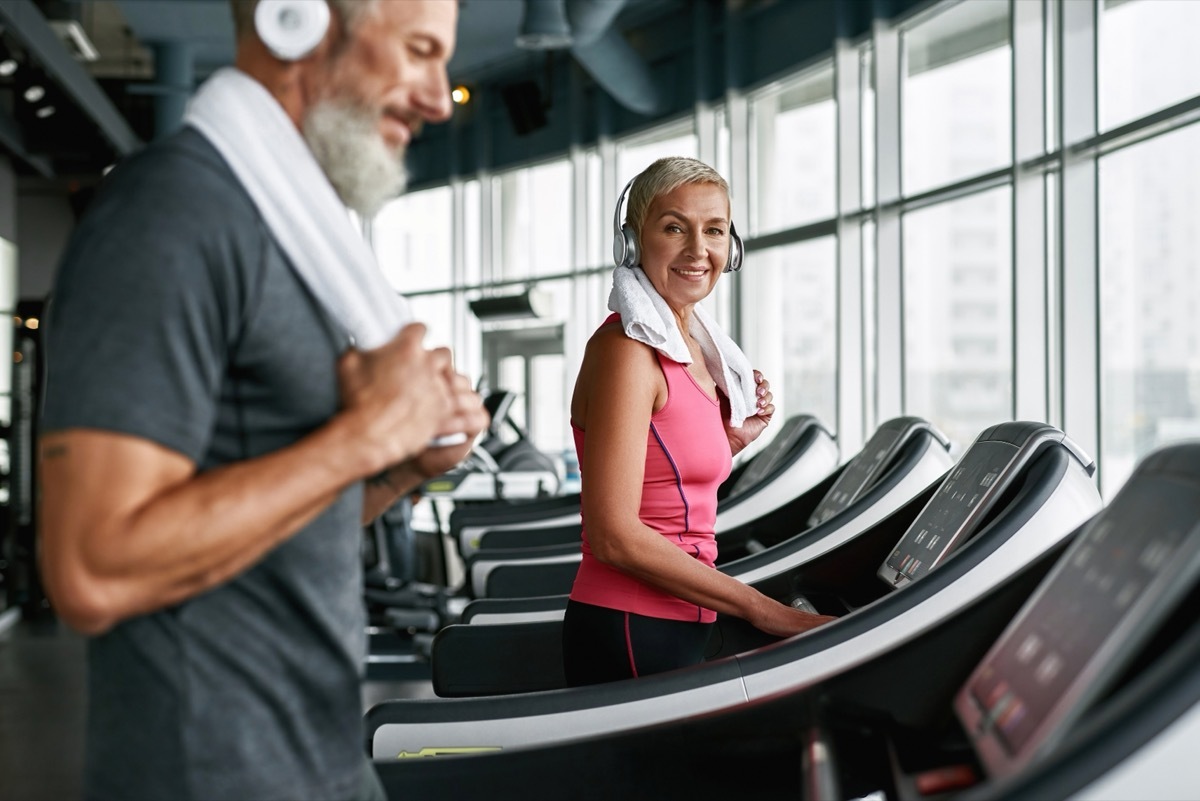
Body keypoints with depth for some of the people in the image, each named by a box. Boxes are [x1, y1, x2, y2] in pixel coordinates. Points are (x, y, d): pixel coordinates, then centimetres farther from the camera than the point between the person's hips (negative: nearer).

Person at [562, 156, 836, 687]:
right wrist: (762, 609, -18)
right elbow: (613, 535, -21)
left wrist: (733, 439, 6)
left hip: (678, 631, 9)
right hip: (629, 640, -9)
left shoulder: (691, 345, 13)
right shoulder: (627, 348, -14)